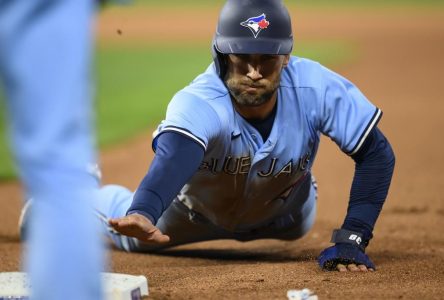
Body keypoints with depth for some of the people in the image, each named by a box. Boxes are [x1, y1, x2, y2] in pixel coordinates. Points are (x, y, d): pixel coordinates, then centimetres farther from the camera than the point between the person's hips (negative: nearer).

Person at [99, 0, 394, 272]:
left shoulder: (316, 88, -39)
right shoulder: (198, 103, -47)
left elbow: (377, 154, -29)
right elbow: (174, 158, -68)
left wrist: (351, 240, -38)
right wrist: (142, 214, -90)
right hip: (198, 211, -2)